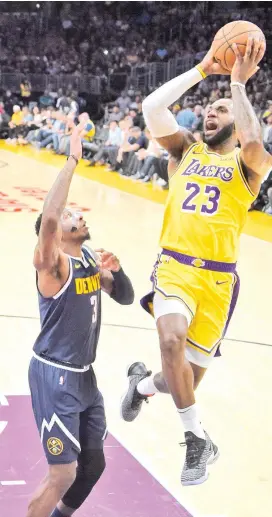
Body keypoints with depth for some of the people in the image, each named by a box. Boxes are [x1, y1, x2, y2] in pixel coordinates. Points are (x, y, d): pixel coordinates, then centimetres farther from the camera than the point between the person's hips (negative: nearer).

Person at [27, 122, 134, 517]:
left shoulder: (92, 259, 7)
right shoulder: (53, 263, -17)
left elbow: (125, 298, 13)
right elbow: (48, 217, -37)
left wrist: (116, 270, -9)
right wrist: (73, 161, -35)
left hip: (85, 374, 8)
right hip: (54, 375, -8)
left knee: (93, 463, 17)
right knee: (64, 473, -9)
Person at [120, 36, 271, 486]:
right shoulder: (185, 150, 12)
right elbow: (152, 107, -3)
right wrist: (202, 70, -3)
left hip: (216, 277, -1)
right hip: (174, 266, 1)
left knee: (185, 377, 3)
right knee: (171, 340, -29)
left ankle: (143, 383, 40)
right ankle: (198, 440, -13)